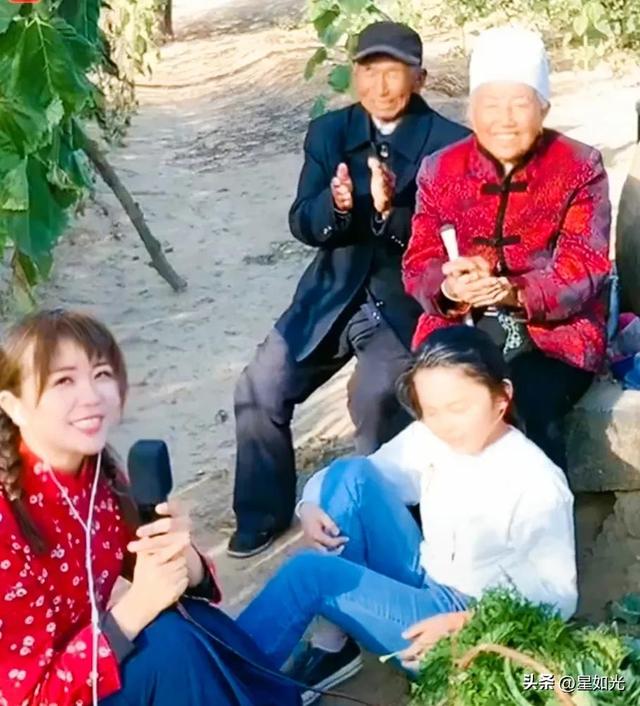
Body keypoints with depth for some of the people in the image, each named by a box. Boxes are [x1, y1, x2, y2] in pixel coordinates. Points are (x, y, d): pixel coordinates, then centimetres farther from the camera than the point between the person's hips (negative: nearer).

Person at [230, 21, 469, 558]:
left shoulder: (451, 145, -8)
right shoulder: (328, 132, 5)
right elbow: (302, 224, -1)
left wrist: (391, 212, -30)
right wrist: (335, 206, -24)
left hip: (406, 301, -4)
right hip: (333, 293, 4)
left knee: (377, 398, -29)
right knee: (259, 389, -6)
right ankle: (263, 514, 15)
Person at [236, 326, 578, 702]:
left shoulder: (536, 484, -21)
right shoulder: (428, 438, -3)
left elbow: (557, 597, -19)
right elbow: (363, 479, 9)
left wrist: (465, 625, -31)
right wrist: (312, 503, -14)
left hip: (466, 622, -7)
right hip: (421, 580, 7)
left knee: (310, 572, -22)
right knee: (351, 473, -11)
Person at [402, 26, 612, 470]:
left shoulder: (581, 168, -2)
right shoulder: (441, 169, 6)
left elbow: (585, 268, -10)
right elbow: (419, 263, 2)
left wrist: (516, 294, -29)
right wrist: (449, 287, -23)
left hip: (555, 332, -2)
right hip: (460, 328, 2)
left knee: (538, 410, -31)